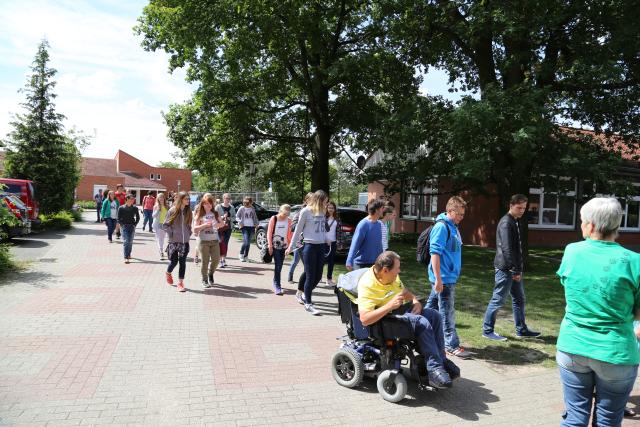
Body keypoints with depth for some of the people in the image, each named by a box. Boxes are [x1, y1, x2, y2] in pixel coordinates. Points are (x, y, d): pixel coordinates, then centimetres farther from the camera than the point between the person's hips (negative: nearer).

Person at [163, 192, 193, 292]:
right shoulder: (172, 210, -7)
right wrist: (171, 234, -8)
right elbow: (165, 225, -2)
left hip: (185, 241, 3)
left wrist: (189, 233, 5)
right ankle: (168, 273, 37)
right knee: (174, 261, 5)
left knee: (182, 262, 0)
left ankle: (180, 282, 7)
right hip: (174, 241, -3)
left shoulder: (188, 211, 4)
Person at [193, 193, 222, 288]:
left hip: (215, 240, 3)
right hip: (203, 241, -3)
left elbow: (222, 224, 17)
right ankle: (204, 280, 14)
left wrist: (218, 224, -6)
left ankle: (210, 274, 27)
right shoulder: (200, 215, -1)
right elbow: (195, 229, -4)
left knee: (216, 259, -1)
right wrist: (204, 225, -18)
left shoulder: (215, 213, 9)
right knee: (205, 261, -1)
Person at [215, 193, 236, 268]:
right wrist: (222, 217, -18)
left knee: (226, 243, 7)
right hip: (220, 227, -4)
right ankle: (221, 260, -11)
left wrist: (230, 218, -7)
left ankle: (224, 259, 20)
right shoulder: (218, 207, -4)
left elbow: (234, 216, 13)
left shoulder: (232, 207, 8)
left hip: (228, 227, 4)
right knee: (221, 243, -12)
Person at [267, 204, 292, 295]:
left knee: (280, 266, 10)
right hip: (275, 246, -4)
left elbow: (289, 234, 12)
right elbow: (269, 233, -5)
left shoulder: (288, 221, 5)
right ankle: (277, 286, -8)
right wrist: (270, 246, -10)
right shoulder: (274, 219, -6)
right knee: (278, 265, -11)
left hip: (284, 246, 4)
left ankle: (276, 283, 26)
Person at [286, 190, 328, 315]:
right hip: (310, 246, -6)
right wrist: (291, 246, 1)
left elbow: (323, 229, 13)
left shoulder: (322, 211, 10)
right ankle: (308, 304, 11)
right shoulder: (306, 211, -7)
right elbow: (298, 230, -2)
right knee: (310, 276, -1)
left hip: (321, 246, 6)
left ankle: (302, 294, 31)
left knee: (318, 276, 10)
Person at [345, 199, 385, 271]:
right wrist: (349, 262, -25)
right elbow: (354, 244, -19)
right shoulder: (363, 225, -16)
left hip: (375, 263, 7)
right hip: (362, 264, -7)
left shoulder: (379, 224, 7)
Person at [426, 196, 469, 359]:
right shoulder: (441, 227, -16)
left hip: (449, 276, 9)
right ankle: (451, 344, 9)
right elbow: (435, 253, -20)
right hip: (443, 278, -9)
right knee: (447, 312, -1)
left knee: (432, 306, 17)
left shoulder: (453, 227, 12)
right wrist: (438, 279, -22)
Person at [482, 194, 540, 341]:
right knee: (498, 300, -2)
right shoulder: (506, 223, -17)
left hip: (514, 269, 10)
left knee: (519, 298, 16)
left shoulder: (516, 222, 14)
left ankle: (521, 330, 27)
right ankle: (487, 330, 9)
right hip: (505, 268, -10)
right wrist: (515, 270, -20)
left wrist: (518, 269, 16)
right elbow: (507, 249, -22)